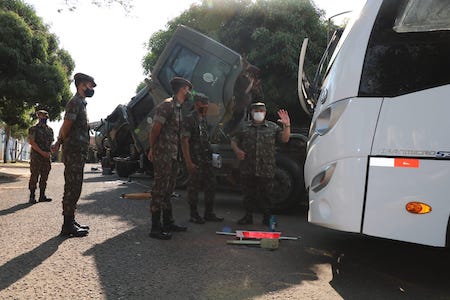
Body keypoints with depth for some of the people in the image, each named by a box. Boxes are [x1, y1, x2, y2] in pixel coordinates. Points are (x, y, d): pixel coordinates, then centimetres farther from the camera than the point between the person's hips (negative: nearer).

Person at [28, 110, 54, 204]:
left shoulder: (50, 130, 15)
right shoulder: (33, 129, -2)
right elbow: (32, 142, -11)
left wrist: (49, 153, 1)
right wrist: (42, 152, -17)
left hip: (47, 157, 5)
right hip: (36, 156, -5)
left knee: (44, 177, 6)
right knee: (34, 176, -5)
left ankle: (42, 196, 12)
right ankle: (32, 197, 0)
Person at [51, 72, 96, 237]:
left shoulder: (81, 103, 21)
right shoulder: (75, 102, -10)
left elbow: (65, 127, 25)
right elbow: (66, 126, -15)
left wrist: (59, 143, 21)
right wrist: (60, 142, 1)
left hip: (78, 152, 10)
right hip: (74, 151, -10)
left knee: (74, 188, 12)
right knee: (72, 188, -8)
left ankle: (71, 222, 19)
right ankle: (68, 226, -3)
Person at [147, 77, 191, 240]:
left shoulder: (178, 107, 18)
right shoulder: (167, 105, -12)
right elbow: (155, 128, -15)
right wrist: (152, 149, -9)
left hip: (173, 155, 10)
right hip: (163, 154, -10)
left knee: (168, 190, 15)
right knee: (160, 190, -6)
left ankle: (168, 223, 25)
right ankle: (155, 228, -1)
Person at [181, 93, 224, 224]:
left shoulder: (204, 120, 15)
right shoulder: (190, 120, -11)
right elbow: (184, 142, -16)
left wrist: (210, 156, 16)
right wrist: (189, 162, -21)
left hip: (207, 160, 8)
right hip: (196, 161, -8)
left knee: (211, 186, 10)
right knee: (194, 188, 1)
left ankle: (208, 213, 20)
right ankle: (194, 215, 12)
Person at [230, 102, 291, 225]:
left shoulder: (273, 127, 8)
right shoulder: (244, 127, 10)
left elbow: (285, 139, 1)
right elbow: (234, 140, 13)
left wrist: (287, 125, -14)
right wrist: (237, 150, -7)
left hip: (266, 170, -1)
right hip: (247, 170, 1)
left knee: (265, 194, 3)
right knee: (248, 194, 9)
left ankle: (267, 218, 17)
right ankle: (248, 217, 22)